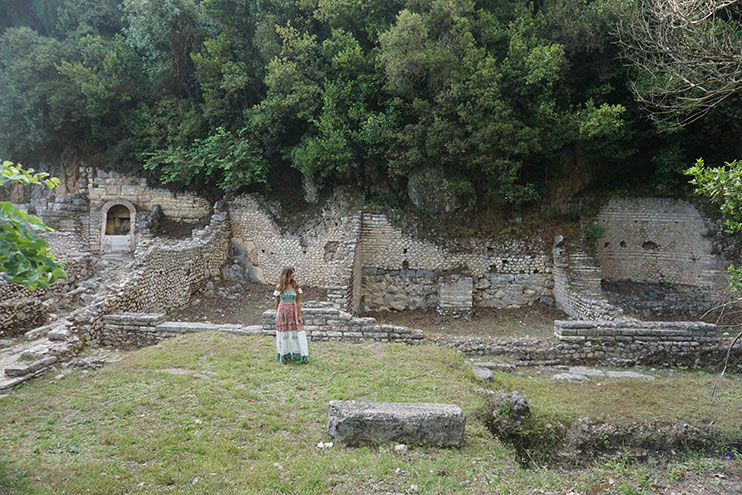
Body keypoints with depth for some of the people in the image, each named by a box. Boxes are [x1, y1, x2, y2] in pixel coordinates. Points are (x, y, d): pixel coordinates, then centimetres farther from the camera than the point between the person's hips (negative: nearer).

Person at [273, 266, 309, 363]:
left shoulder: (295, 286, 2)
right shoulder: (279, 287, -1)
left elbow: (298, 302, 1)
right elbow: (277, 303, 5)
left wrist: (299, 316, -4)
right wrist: (277, 316, 7)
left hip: (294, 312, 1)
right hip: (283, 312, -1)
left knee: (296, 332, 0)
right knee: (284, 334, 6)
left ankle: (300, 355, 7)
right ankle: (284, 356, 17)